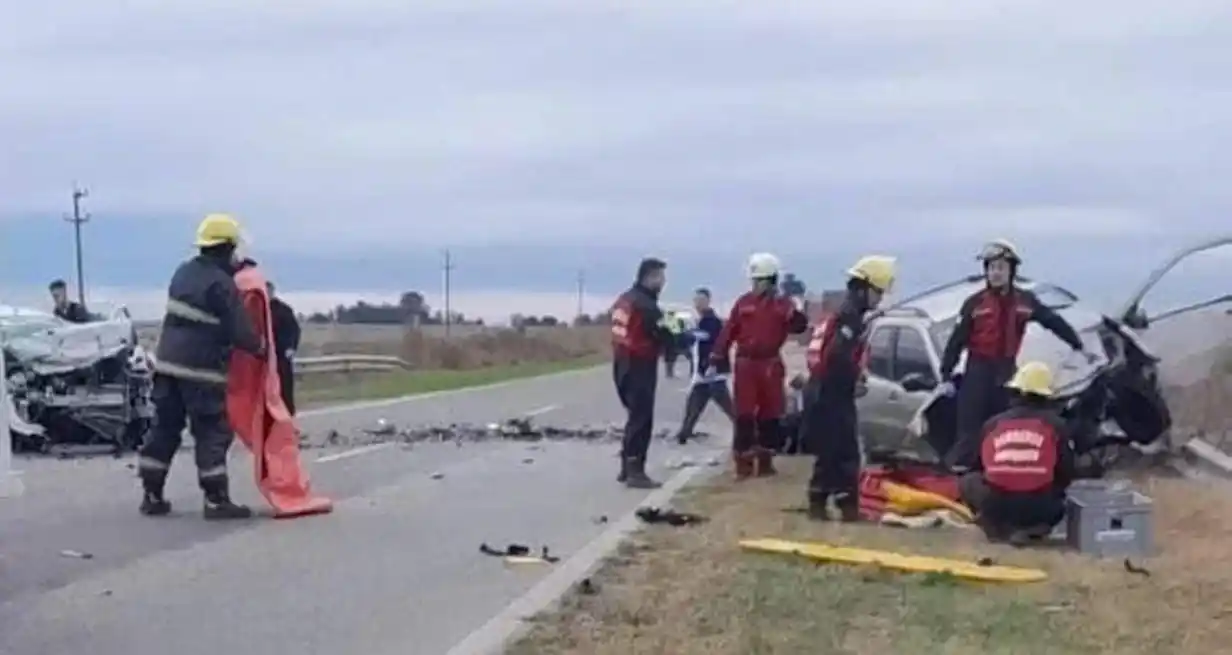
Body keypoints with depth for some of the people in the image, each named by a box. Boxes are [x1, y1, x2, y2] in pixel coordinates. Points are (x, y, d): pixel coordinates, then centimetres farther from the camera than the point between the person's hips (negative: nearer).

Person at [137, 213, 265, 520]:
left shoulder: (184, 272, 8)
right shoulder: (222, 285, -15)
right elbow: (240, 332, -15)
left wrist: (235, 268, 20)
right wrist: (260, 347, 3)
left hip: (168, 363, 8)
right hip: (201, 370, -8)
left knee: (164, 428, 12)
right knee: (212, 433, 0)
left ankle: (152, 496, 16)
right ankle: (216, 500, 0)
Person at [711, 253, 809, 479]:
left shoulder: (782, 303, 1)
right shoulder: (743, 302, 3)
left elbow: (798, 327, -9)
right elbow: (729, 330, 2)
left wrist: (797, 313, -30)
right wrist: (717, 356, -3)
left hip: (770, 364, 0)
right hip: (745, 363, 0)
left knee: (770, 414, 8)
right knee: (744, 414, -1)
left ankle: (765, 459, 19)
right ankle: (743, 462, 1)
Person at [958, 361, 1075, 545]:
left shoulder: (993, 423, 12)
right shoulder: (1056, 424, 8)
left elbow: (983, 467, 23)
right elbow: (1066, 474, 8)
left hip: (995, 505, 0)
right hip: (1039, 507, 0)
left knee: (967, 482, 30)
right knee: (1059, 498, 35)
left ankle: (1001, 527, 6)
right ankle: (1032, 526, 3)